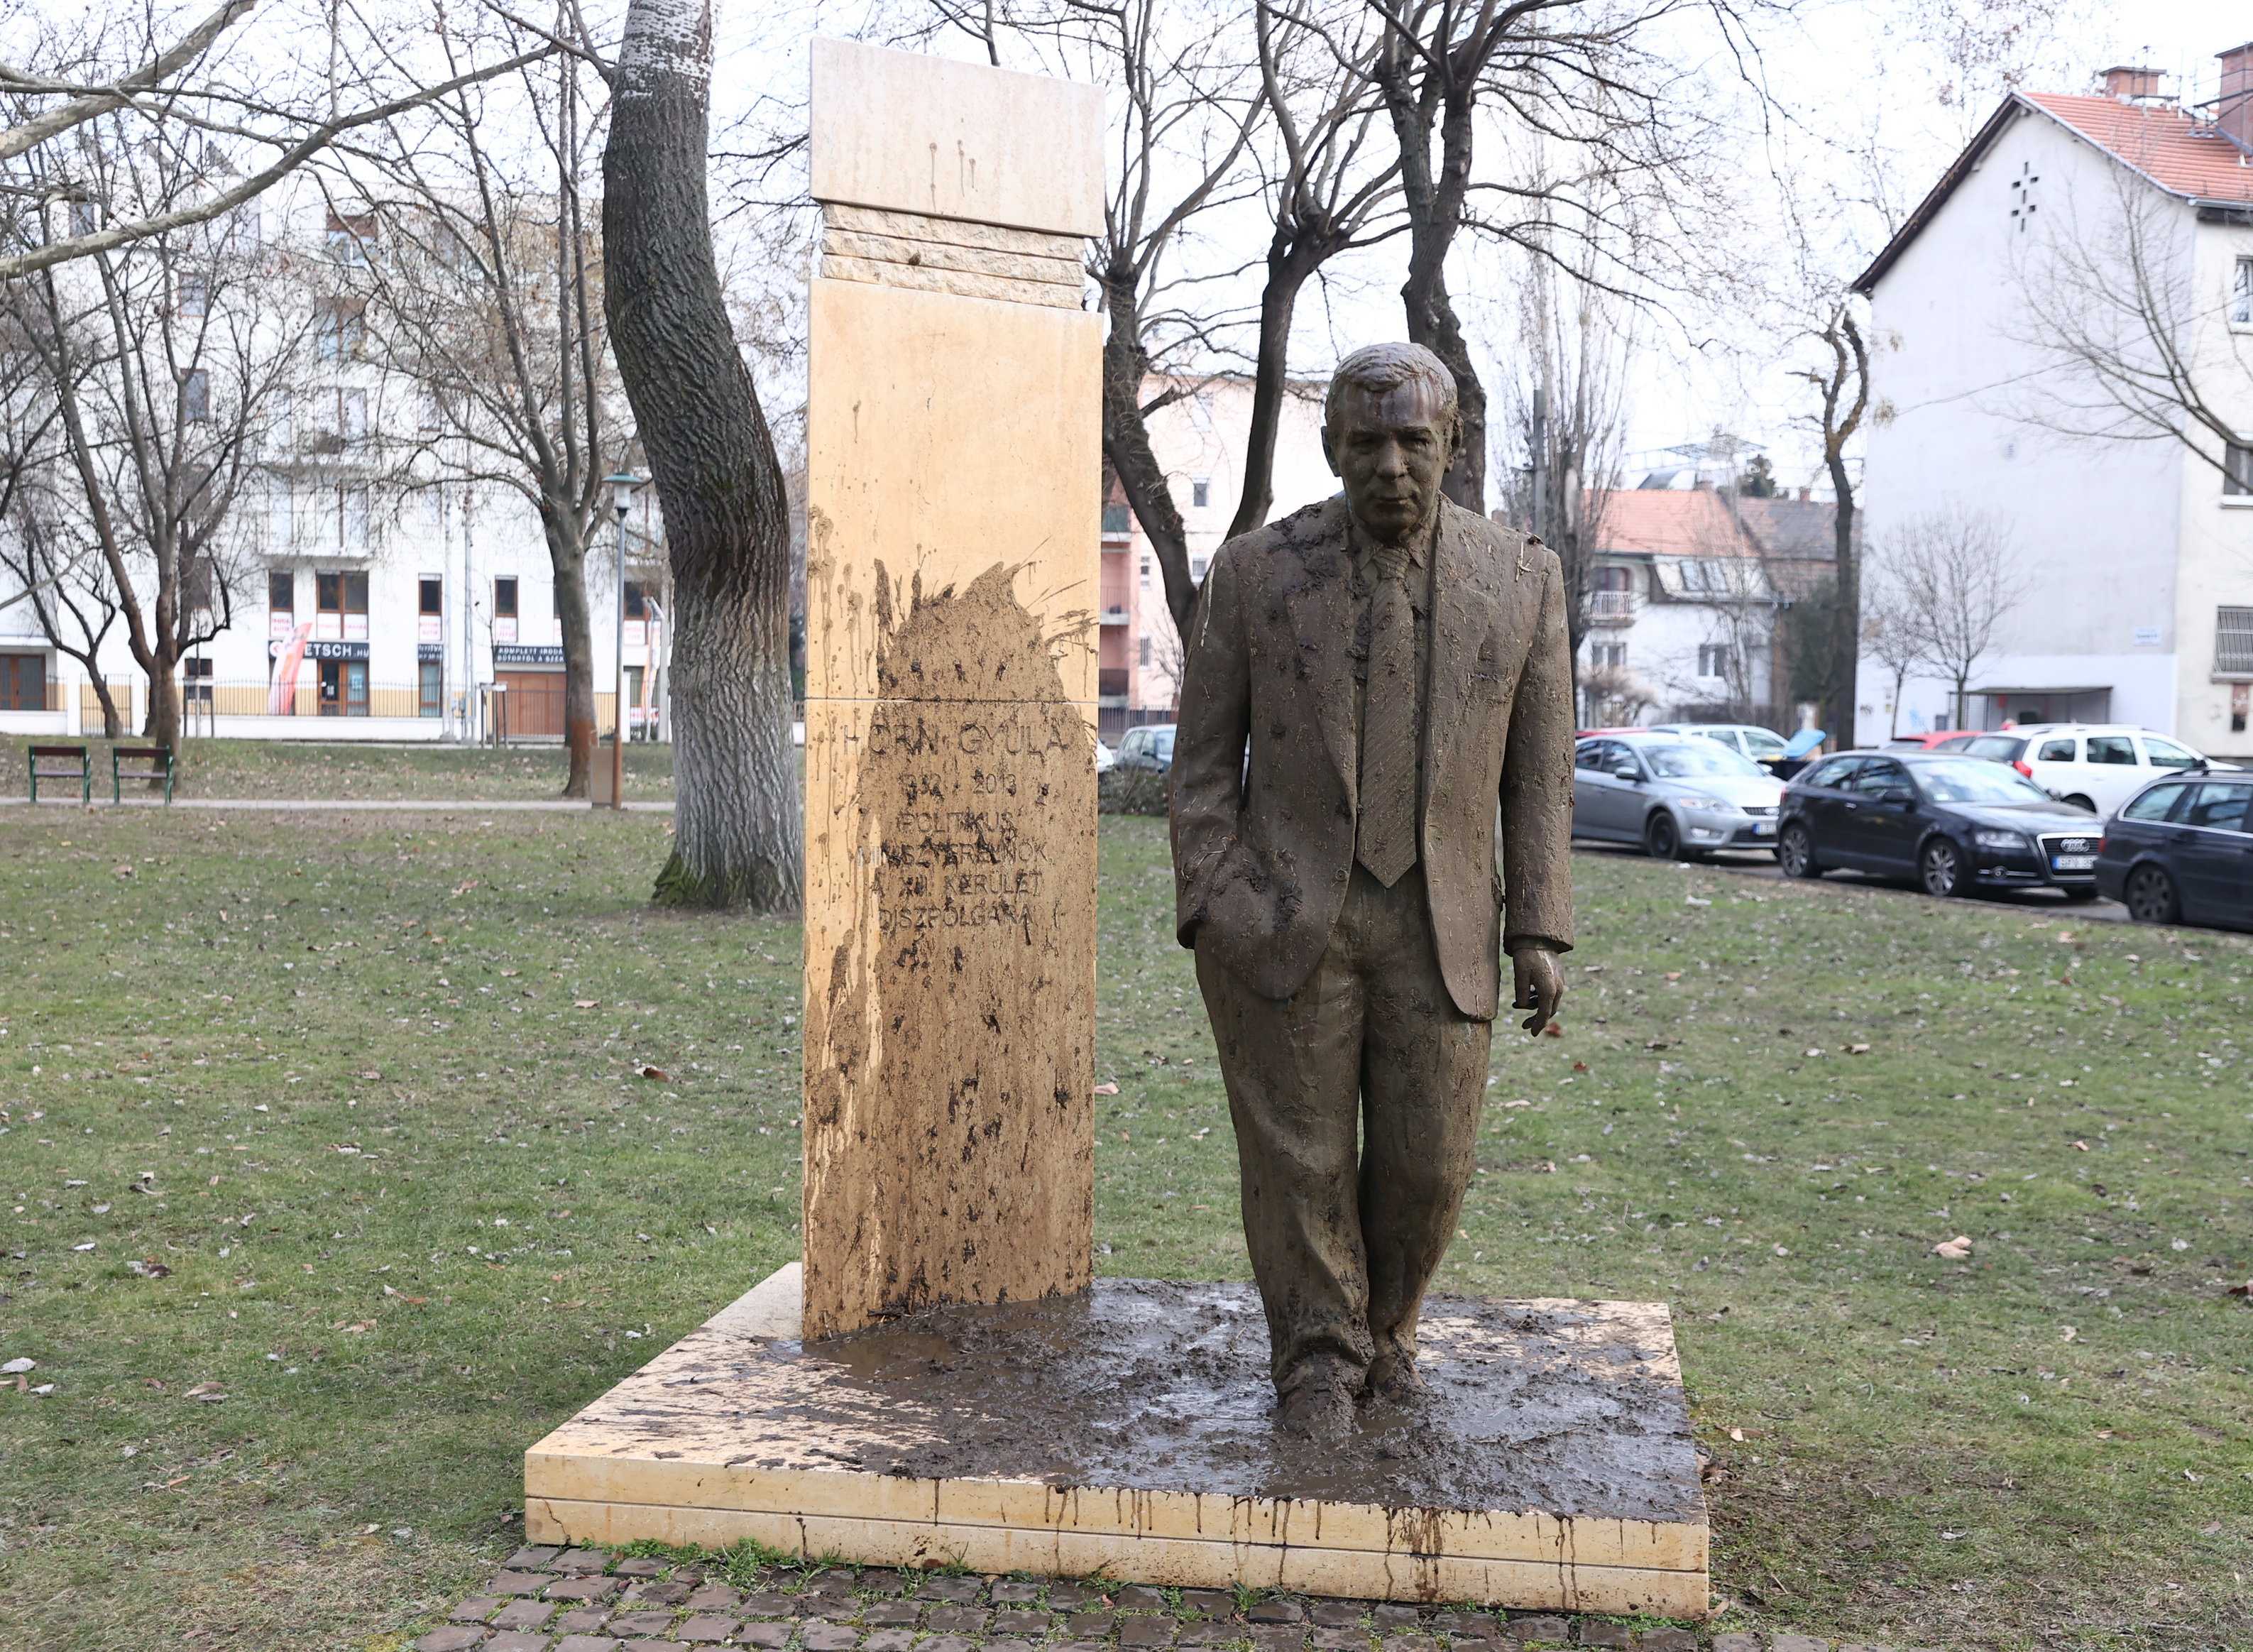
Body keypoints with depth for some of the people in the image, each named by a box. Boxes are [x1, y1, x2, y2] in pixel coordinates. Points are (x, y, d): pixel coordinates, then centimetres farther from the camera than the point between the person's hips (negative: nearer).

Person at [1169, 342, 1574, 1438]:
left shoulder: (1521, 581, 1)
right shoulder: (1254, 574, -2)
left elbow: (1539, 772, 4)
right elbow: (1205, 758, 1)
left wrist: (1539, 933, -1)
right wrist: (1211, 914, -8)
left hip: (1439, 926, 1)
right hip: (1284, 919, -1)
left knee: (1427, 1163, 6)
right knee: (1300, 1158, 4)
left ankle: (1382, 1321, 32)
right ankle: (1320, 1358, 23)